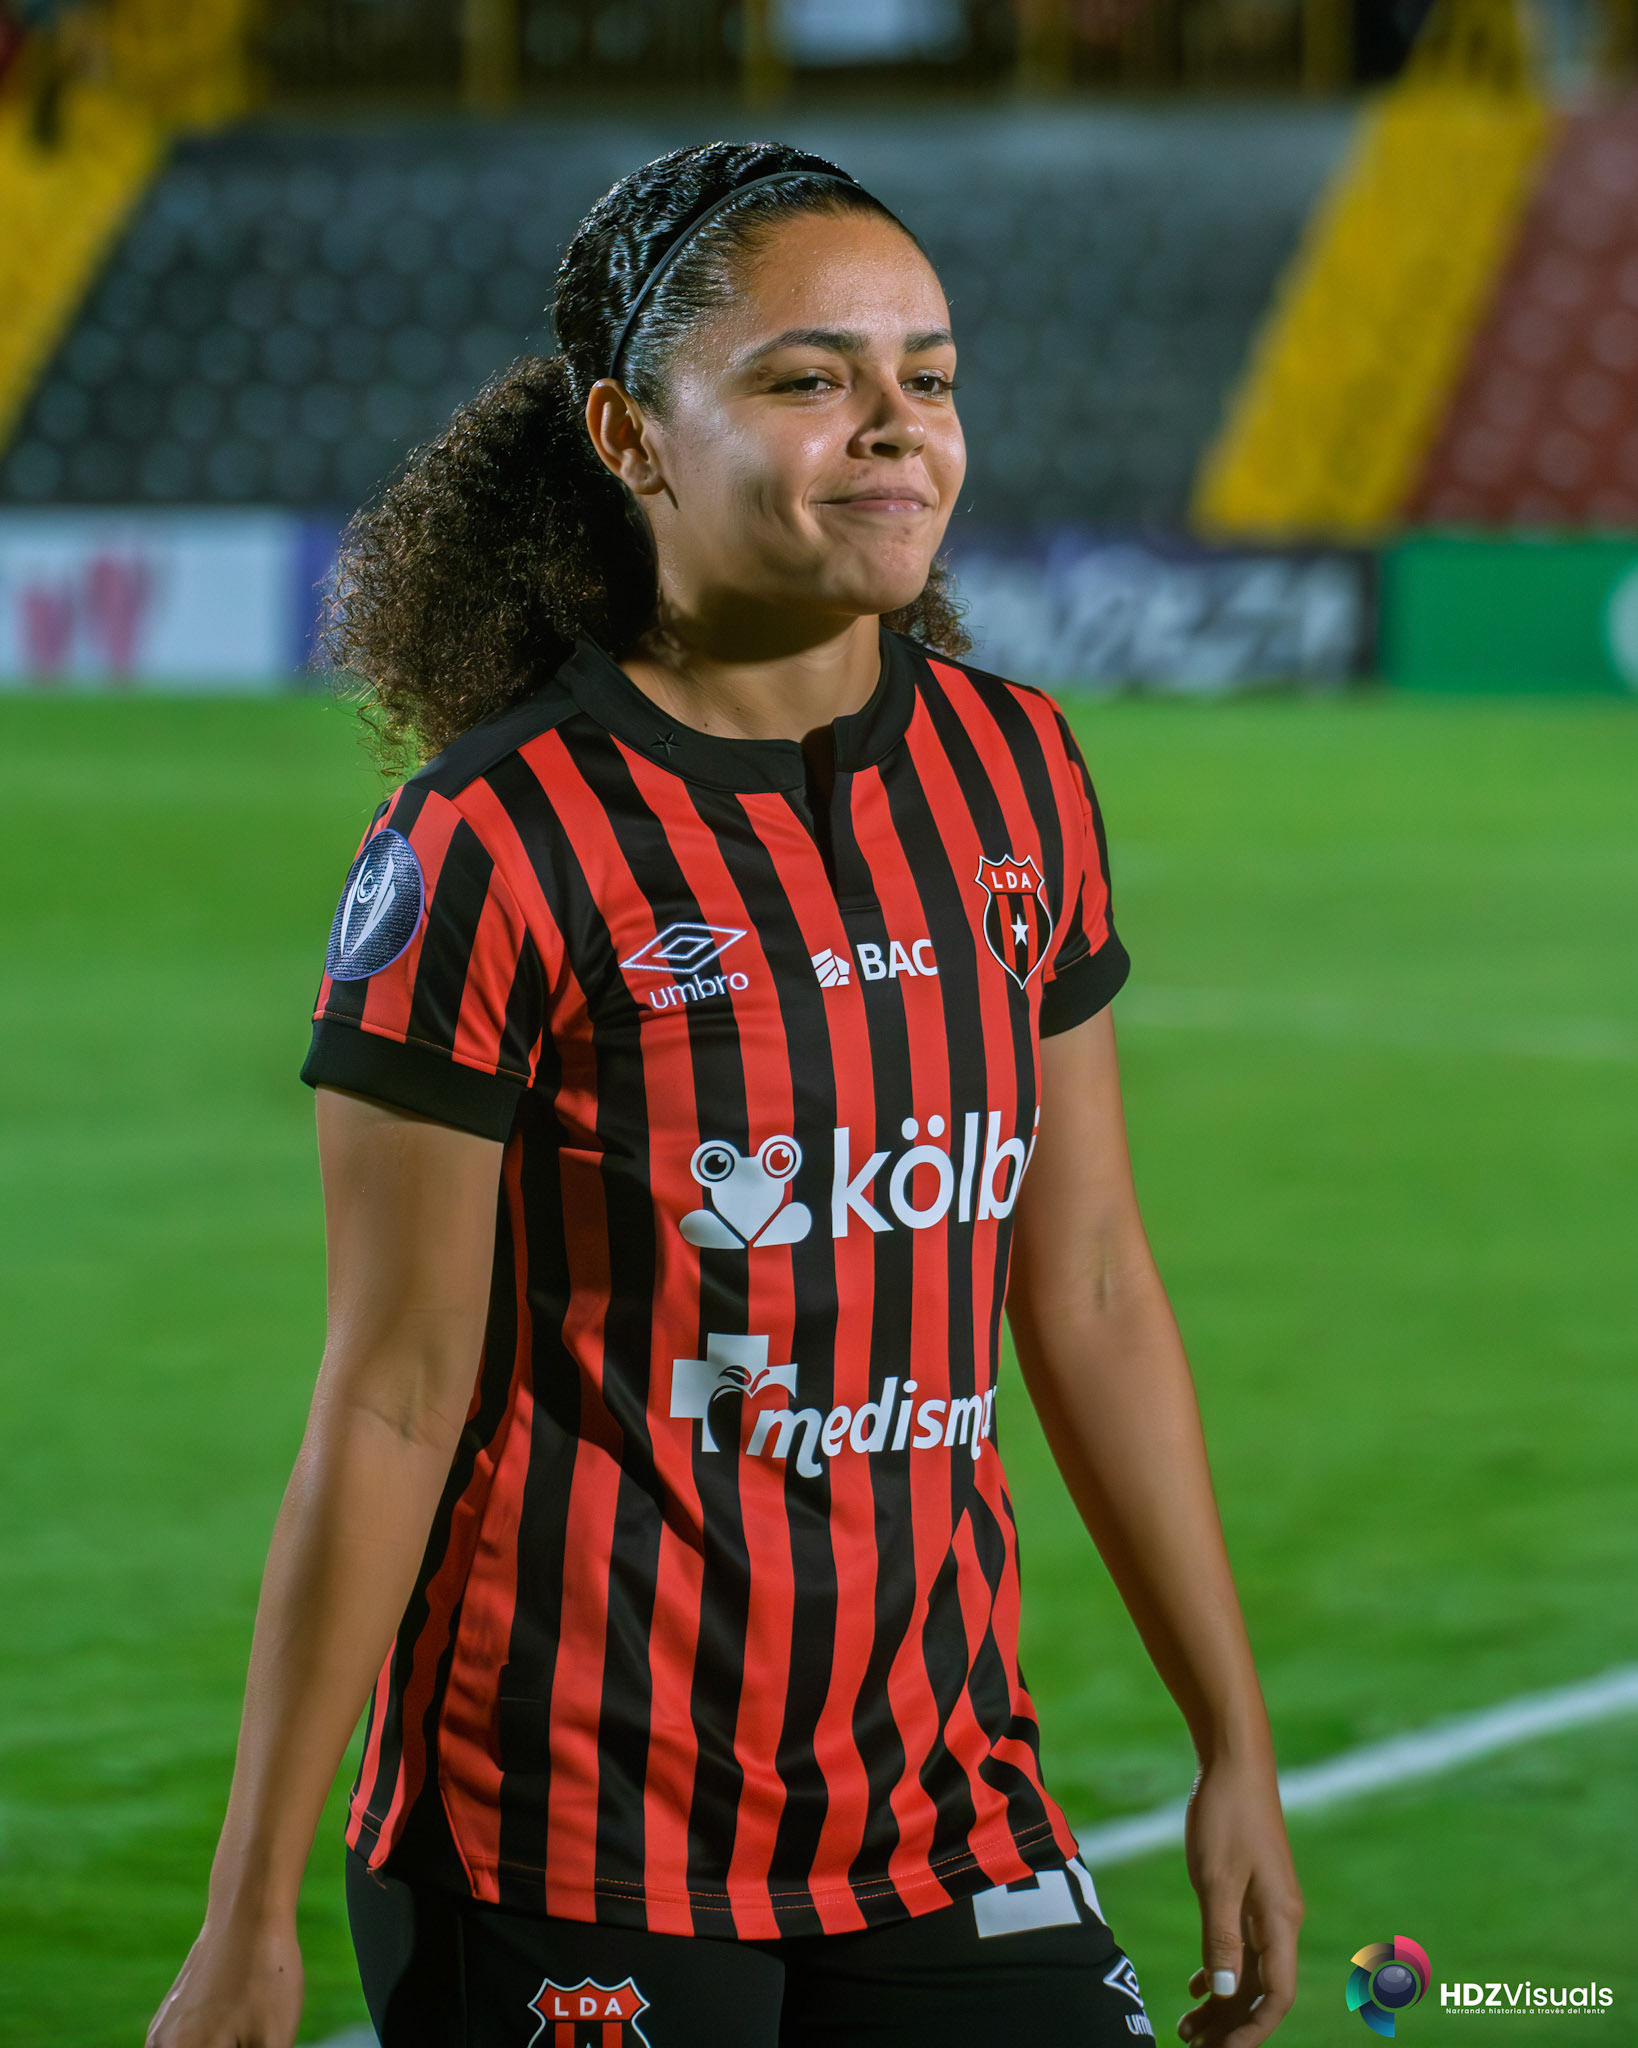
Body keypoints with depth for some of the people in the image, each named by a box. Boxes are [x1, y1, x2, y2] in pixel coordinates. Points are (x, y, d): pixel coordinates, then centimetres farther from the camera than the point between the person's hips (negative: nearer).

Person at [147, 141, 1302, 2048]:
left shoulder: (1016, 777, 6)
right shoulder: (489, 850, -11)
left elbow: (1088, 1289, 12)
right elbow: (393, 1403, -10)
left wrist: (1234, 1746, 14)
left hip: (945, 1804, 5)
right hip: (567, 1862, -5)